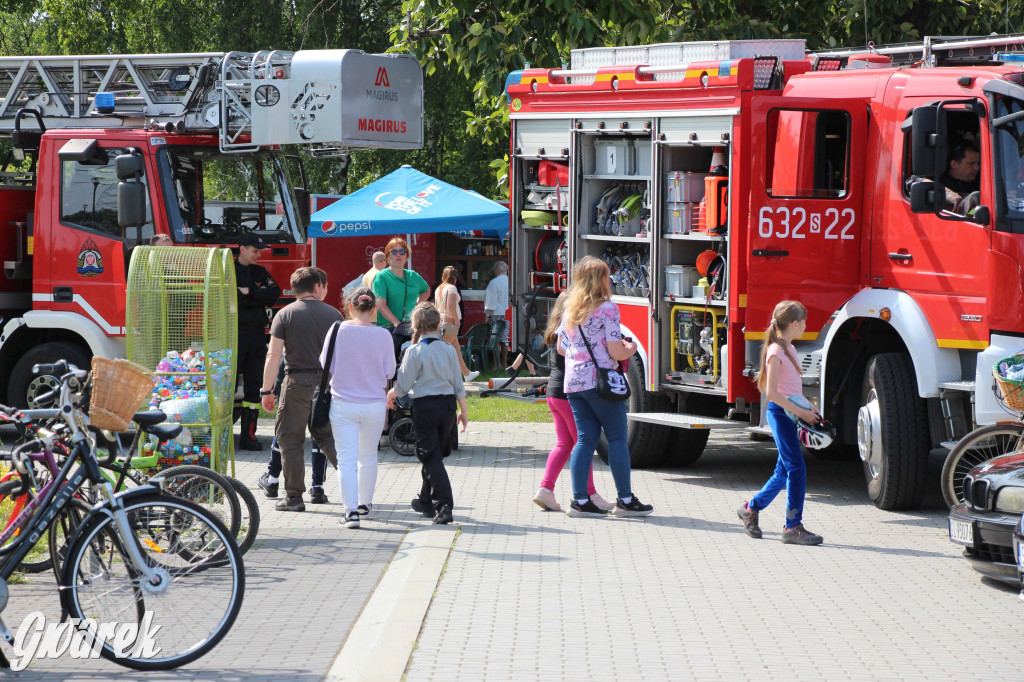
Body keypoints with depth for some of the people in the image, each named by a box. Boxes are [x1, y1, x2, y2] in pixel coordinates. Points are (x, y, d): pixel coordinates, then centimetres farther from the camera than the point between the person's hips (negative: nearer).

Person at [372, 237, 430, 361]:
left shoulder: (413, 276, 14)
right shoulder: (382, 277, -2)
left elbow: (426, 290, 36)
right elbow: (380, 304, -14)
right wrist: (397, 323, -26)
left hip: (411, 327, 4)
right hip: (388, 327, -4)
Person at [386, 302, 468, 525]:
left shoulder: (415, 351, -11)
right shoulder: (448, 350, 3)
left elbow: (404, 385, -9)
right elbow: (458, 384, 6)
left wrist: (390, 395, 12)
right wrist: (463, 411, 14)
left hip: (425, 406, -5)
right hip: (447, 403, 5)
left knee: (431, 456, -4)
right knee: (436, 454, 19)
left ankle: (444, 506, -15)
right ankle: (426, 501, 33)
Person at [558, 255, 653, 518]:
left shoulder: (570, 309, 11)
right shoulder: (607, 309, -10)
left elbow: (561, 348, 17)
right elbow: (616, 352, -13)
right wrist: (630, 348, 8)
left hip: (573, 382, 7)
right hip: (599, 381, -7)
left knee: (585, 438, 8)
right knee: (617, 438, 1)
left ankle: (579, 500, 3)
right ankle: (625, 500, 3)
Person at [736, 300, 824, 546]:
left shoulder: (788, 349, 15)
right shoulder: (776, 352, -14)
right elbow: (772, 392, -19)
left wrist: (807, 408, 10)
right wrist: (800, 412, -19)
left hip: (790, 413, 10)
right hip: (780, 412, -10)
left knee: (784, 470, 13)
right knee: (797, 469, -10)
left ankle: (752, 509, 29)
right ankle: (793, 527, -7)